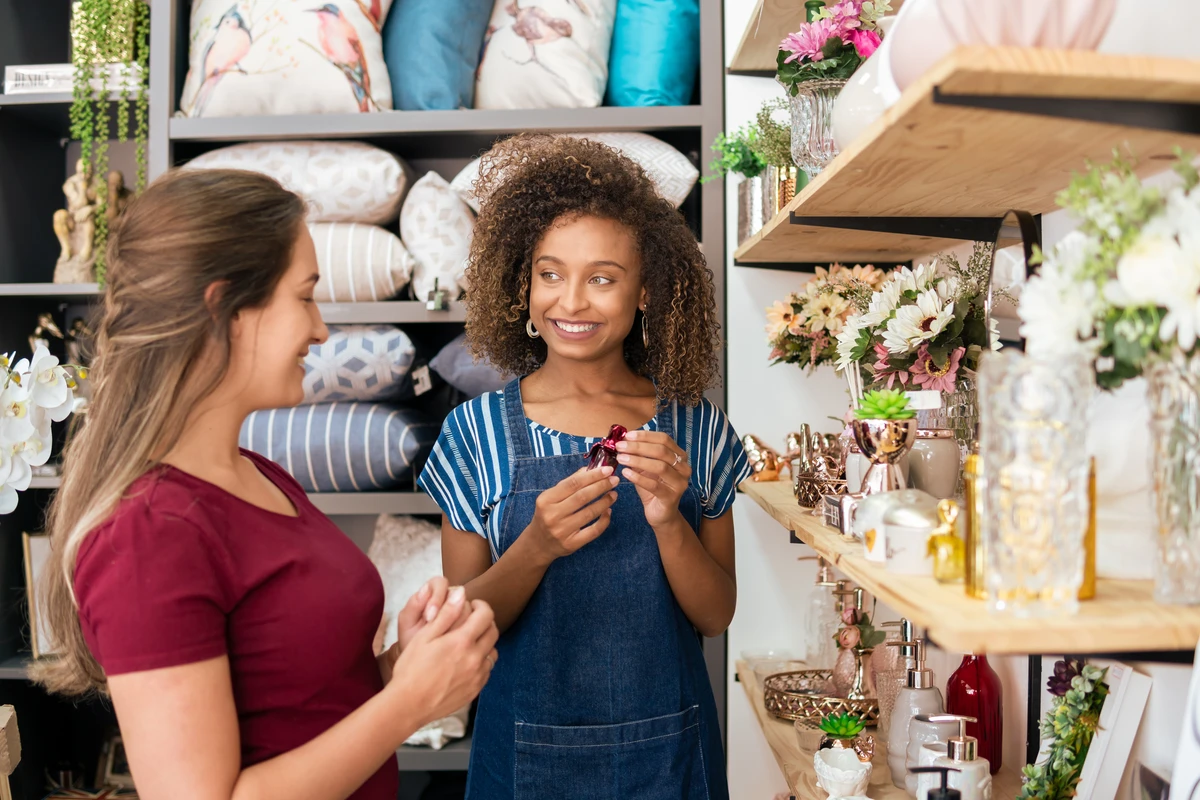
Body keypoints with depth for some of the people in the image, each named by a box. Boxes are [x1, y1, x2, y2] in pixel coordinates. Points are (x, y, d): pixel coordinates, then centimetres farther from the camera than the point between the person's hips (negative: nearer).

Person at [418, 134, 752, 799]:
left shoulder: (695, 429, -7)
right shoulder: (477, 431, -10)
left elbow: (716, 617, -5)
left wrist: (668, 521, -22)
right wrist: (537, 546, -26)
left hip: (668, 746, 1)